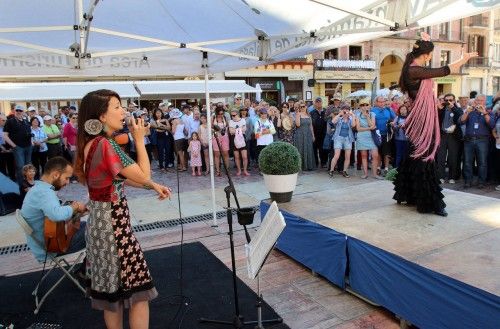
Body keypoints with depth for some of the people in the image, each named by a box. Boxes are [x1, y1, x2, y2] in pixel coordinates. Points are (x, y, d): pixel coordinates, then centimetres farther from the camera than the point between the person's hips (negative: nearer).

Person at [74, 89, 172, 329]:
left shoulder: (90, 143, 7)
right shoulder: (105, 145, -22)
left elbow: (119, 177, 14)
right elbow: (143, 175, -16)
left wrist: (154, 186, 8)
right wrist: (139, 139, -11)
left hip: (99, 219, 9)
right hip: (112, 220, -9)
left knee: (112, 287, 20)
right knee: (138, 286, 1)